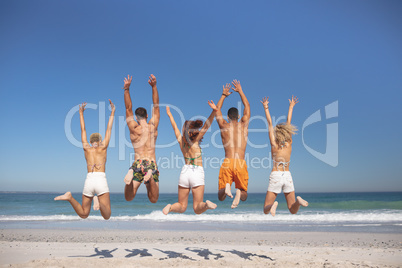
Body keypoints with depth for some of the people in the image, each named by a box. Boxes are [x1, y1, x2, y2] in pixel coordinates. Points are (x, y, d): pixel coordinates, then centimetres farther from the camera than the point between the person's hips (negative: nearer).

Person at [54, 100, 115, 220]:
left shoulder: (87, 148, 15)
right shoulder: (103, 148, 10)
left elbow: (83, 130, 25)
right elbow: (109, 129, 17)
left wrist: (81, 113, 35)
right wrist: (112, 112, 23)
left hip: (89, 181, 3)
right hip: (101, 181, -3)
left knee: (83, 214, 15)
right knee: (107, 216, -3)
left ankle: (70, 197, -10)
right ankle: (98, 201, -33)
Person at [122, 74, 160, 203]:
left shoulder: (134, 128, -1)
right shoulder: (153, 127, 3)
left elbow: (128, 108, 0)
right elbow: (156, 106, 9)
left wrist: (127, 89, -5)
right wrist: (154, 86, 6)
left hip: (138, 164, -1)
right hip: (152, 164, 1)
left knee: (128, 198, 3)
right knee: (153, 200, 3)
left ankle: (131, 174, -28)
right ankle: (151, 176, -27)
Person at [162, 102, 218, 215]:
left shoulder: (181, 141, 4)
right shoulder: (194, 141, -6)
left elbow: (175, 127, 20)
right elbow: (206, 126, -15)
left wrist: (170, 115, 36)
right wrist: (214, 111, -25)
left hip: (185, 172, 3)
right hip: (197, 173, -3)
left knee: (182, 207, 13)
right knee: (197, 209, -1)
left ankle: (170, 207, -17)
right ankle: (206, 204, -34)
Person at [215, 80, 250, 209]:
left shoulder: (224, 126, 8)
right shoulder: (243, 125, 10)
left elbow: (217, 110, 26)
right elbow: (247, 106, 25)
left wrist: (224, 95, 35)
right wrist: (240, 91, 33)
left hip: (227, 163, 0)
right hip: (241, 164, 0)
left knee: (221, 197, 7)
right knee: (244, 196, 14)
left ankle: (226, 188, -29)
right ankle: (239, 192, -23)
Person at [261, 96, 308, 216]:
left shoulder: (274, 144, -4)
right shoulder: (289, 144, 2)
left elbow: (269, 123, 1)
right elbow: (288, 123, 11)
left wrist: (266, 107, 7)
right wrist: (291, 107, 20)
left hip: (275, 176, -2)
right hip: (287, 176, 3)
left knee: (266, 210, 4)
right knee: (293, 210, 10)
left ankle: (273, 206, -30)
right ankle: (298, 201, -22)